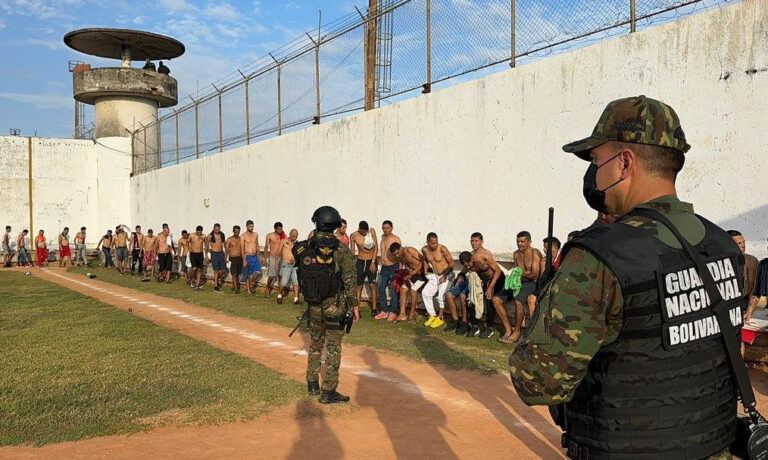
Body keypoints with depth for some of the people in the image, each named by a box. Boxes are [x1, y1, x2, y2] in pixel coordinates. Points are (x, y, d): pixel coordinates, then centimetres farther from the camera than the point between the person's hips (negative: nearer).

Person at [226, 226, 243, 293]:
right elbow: (226, 249, -4)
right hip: (232, 258, -3)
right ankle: (236, 288, -9)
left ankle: (233, 286, 26)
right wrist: (226, 258, -15)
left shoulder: (241, 239, 5)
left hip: (239, 258, 3)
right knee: (234, 274, -9)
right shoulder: (229, 239, -3)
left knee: (237, 273, 10)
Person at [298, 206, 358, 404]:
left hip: (314, 305, 4)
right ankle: (328, 392, 7)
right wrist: (354, 305, -2)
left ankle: (312, 384, 30)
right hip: (335, 305, -4)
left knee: (315, 343, 20)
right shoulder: (341, 250, -14)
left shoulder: (305, 248, -2)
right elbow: (349, 281, -13)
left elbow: (302, 276, 6)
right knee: (333, 347, 4)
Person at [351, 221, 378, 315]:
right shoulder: (354, 236, -6)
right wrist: (353, 265, -6)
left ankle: (374, 308, 3)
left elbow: (376, 247, -4)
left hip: (371, 261, 0)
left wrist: (373, 262, -8)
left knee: (372, 285, -2)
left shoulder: (372, 231, -6)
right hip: (360, 262, 0)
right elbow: (352, 251, 0)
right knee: (359, 286, 2)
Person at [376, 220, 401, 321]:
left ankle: (393, 312, 6)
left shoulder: (396, 239, -9)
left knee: (394, 290, -2)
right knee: (381, 288, 6)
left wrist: (400, 269, -15)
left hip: (393, 267, -7)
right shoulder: (383, 237, 11)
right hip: (384, 268, 7)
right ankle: (384, 311, 15)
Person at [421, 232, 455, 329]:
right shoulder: (424, 250, -4)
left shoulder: (442, 249, -21)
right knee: (425, 292, -6)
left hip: (447, 275, -6)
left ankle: (440, 318, -6)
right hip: (435, 276, 6)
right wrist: (426, 272, 12)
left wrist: (444, 277, -16)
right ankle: (432, 316, 5)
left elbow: (451, 263, -14)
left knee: (441, 295, -20)